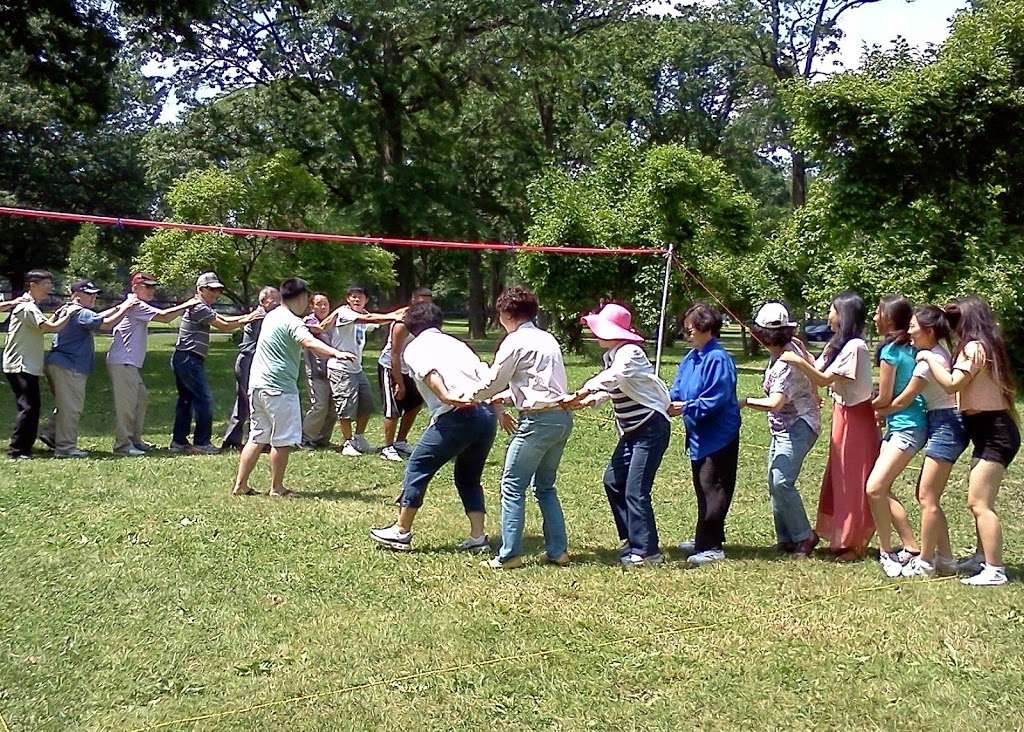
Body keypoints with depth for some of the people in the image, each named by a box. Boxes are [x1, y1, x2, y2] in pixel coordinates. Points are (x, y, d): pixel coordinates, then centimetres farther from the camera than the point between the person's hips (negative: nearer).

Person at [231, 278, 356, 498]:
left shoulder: (272, 315, 16)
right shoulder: (292, 322, -13)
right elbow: (310, 342, -34)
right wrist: (336, 353, -48)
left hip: (257, 384, 9)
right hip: (279, 387, -9)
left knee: (257, 437, 16)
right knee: (283, 440, 2)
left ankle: (240, 485, 17)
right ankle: (277, 488, 10)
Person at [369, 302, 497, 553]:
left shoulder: (414, 348, 11)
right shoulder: (456, 343, 27)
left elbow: (428, 372, -12)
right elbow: (486, 375, 16)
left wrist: (446, 397, -24)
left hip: (457, 415, -6)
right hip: (487, 413, 6)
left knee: (418, 467, 9)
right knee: (469, 477, 21)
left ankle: (401, 532, 14)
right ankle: (478, 537, 16)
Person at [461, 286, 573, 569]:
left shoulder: (515, 342, -7)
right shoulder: (547, 338, 18)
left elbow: (494, 381, -1)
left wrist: (468, 397, 16)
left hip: (539, 420, -8)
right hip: (563, 418, 8)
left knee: (513, 486, 0)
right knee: (545, 486, 17)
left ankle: (509, 555, 1)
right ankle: (558, 551, 16)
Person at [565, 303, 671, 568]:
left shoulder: (630, 353, -19)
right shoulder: (611, 355, 10)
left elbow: (612, 378, -36)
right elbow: (610, 390, 13)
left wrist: (581, 393, -37)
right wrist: (588, 401, -4)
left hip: (651, 428, -10)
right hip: (631, 431, 10)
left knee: (636, 491, -10)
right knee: (613, 481, 12)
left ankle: (646, 551, -3)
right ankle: (631, 538, 25)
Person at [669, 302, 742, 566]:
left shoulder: (718, 359, -19)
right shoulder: (691, 358, 9)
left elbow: (716, 400, -23)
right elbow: (678, 389, 11)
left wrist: (686, 407, -20)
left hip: (718, 437, -10)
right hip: (699, 436, 10)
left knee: (712, 491, -6)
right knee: (703, 489, 18)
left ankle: (711, 546, -2)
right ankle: (706, 540, 29)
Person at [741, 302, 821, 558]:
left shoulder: (786, 363, -24)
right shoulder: (793, 344, 4)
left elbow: (774, 403, -33)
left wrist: (745, 401, -22)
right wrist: (812, 395, 33)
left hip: (798, 426, -10)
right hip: (783, 428, 10)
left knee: (781, 482, -17)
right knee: (775, 484, 8)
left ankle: (804, 537, -4)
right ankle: (786, 539, 15)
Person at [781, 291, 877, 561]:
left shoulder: (855, 346, -18)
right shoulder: (837, 344, 11)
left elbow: (824, 380, -21)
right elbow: (819, 373, 7)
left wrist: (798, 361, -22)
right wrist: (802, 354, -2)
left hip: (855, 418, -9)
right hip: (842, 415, 9)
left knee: (854, 481, -1)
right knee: (840, 478, 13)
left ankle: (857, 544, 9)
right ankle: (843, 539, 22)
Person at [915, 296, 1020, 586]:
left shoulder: (974, 348, -14)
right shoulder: (986, 346, 16)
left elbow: (952, 383, -22)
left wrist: (930, 358, -10)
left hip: (994, 433, -11)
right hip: (990, 432, 11)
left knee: (979, 502, -11)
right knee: (978, 501, 19)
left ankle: (995, 570, -11)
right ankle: (983, 558, 29)